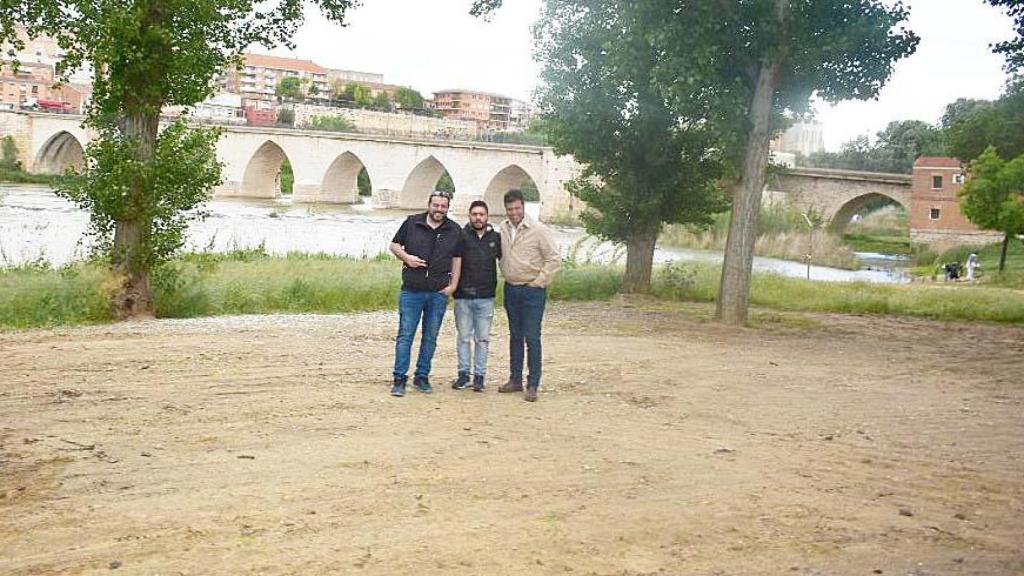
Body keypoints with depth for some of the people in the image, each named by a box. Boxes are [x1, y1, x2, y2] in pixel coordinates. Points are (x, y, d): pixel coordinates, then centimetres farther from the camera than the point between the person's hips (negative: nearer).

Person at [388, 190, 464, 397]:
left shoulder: (455, 231, 7)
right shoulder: (411, 223, 2)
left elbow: (457, 259, 12)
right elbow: (394, 245, 10)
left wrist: (453, 285, 3)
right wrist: (406, 257, -9)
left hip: (439, 293, 2)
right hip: (411, 291, -2)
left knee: (430, 337, 8)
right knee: (405, 335, -2)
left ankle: (422, 377, 19)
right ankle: (399, 379, 3)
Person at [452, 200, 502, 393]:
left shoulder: (496, 238, 4)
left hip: (486, 297, 1)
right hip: (463, 296, -1)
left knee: (483, 338, 5)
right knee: (464, 337, 6)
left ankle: (479, 375, 13)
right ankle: (463, 374, 15)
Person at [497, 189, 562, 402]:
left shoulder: (539, 230, -11)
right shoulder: (503, 229, 3)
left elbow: (554, 259, -9)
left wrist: (539, 282, -10)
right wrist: (506, 275, 8)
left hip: (532, 291, -5)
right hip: (511, 289, 5)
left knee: (532, 338, -4)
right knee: (515, 336, 14)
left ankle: (533, 385, 1)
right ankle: (515, 380, 23)